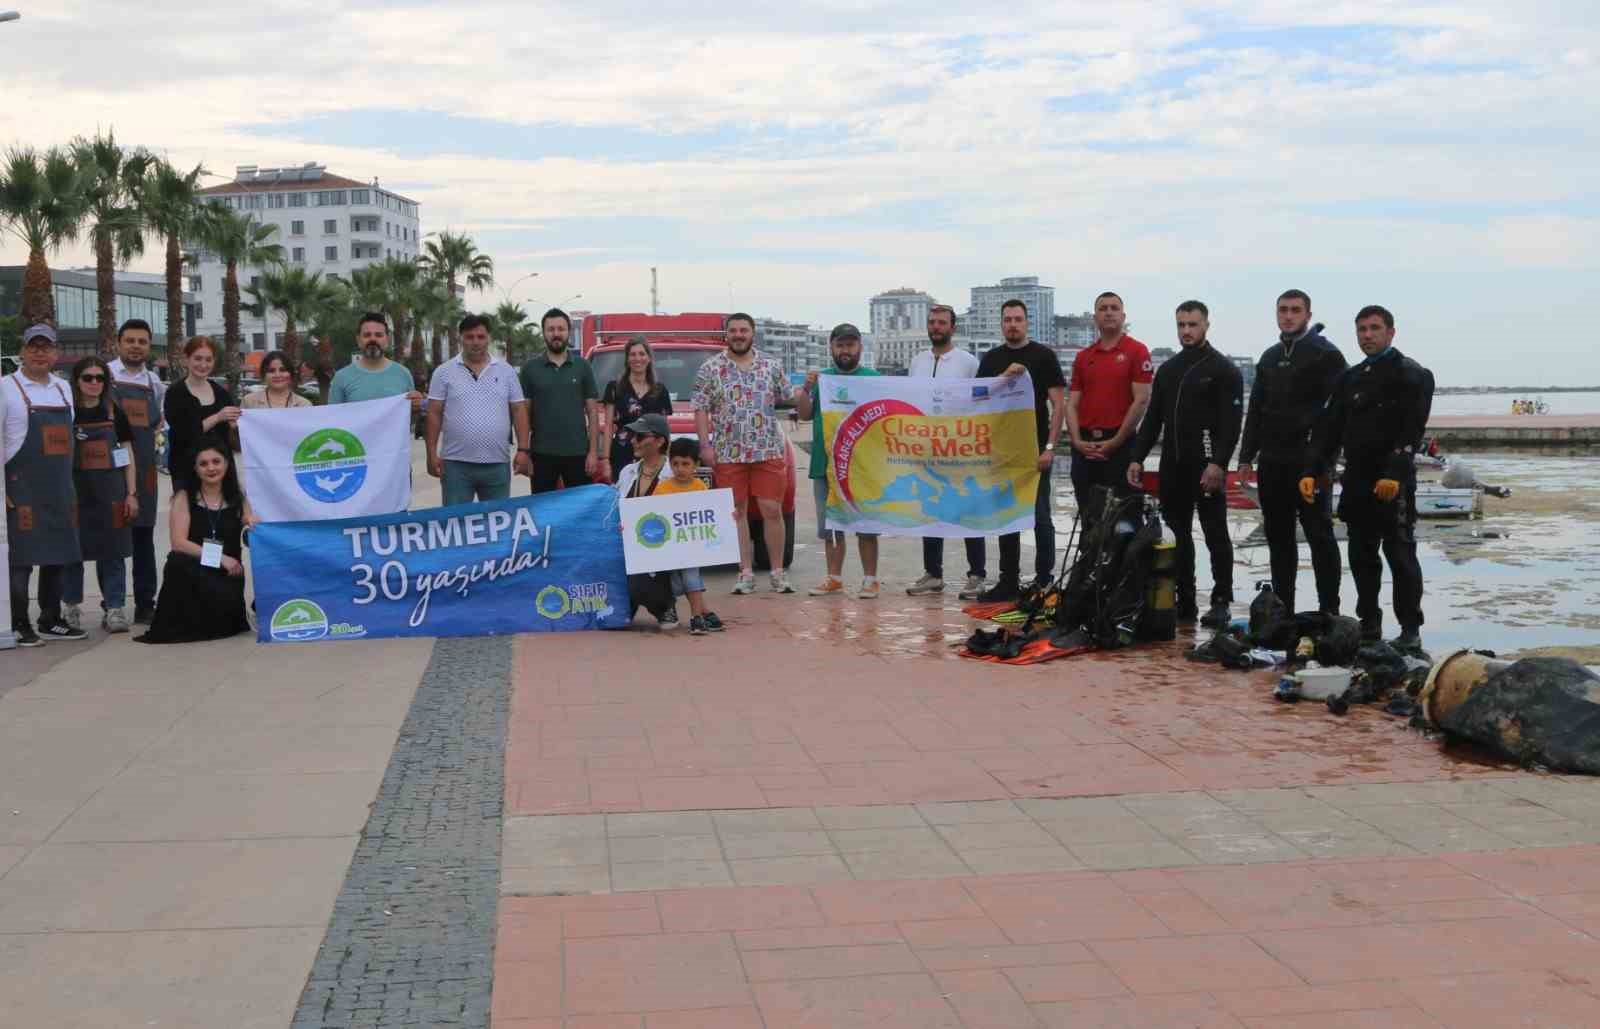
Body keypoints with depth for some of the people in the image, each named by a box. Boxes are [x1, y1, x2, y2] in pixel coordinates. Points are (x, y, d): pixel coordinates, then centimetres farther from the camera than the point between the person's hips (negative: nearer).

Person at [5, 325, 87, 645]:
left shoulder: (63, 389, 14)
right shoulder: (8, 388, -5)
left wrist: (70, 486, 17)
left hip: (59, 489, 6)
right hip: (21, 488, -6)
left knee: (58, 556, 9)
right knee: (21, 558, -5)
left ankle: (51, 621, 20)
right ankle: (19, 625, 4)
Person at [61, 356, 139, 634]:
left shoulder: (114, 412, 6)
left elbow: (128, 455, 8)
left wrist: (132, 493, 3)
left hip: (110, 491, 1)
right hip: (75, 491, -1)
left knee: (112, 551, 0)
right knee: (73, 548, 6)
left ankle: (114, 608, 5)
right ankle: (71, 606, 21)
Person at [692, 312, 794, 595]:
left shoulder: (772, 366, 9)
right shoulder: (710, 369, 5)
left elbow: (787, 399, 13)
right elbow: (701, 410, 2)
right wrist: (705, 445, -6)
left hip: (769, 451, 1)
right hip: (728, 453, 0)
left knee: (772, 511, -1)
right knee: (736, 513, 2)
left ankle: (778, 572, 8)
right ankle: (746, 573, 8)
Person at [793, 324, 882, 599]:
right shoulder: (821, 378, 10)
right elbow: (805, 414, 5)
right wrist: (806, 388, -9)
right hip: (825, 465, 4)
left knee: (866, 525, 0)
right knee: (830, 526, 10)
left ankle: (870, 579, 6)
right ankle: (834, 578, 19)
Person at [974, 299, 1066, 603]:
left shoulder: (1043, 356, 0)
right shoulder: (991, 359, 12)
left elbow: (1058, 404, -3)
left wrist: (1049, 447, -12)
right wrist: (1005, 376, -10)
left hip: (1034, 449, -4)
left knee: (1040, 517, -3)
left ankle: (1044, 580, 3)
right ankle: (1008, 581, 15)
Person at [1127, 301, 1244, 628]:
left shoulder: (1224, 370, -2)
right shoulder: (1167, 370, 17)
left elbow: (1231, 423, -11)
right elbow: (1152, 419, 18)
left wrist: (1219, 463, -21)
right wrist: (1137, 458, 7)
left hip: (1207, 467, -6)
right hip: (1172, 467, 6)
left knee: (1215, 534, -2)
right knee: (1176, 536, 7)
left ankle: (1221, 602, 2)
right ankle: (1184, 601, 13)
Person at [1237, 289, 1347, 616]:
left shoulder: (1326, 355, -3)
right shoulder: (1270, 357, 17)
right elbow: (1255, 410, 18)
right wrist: (1246, 457, 11)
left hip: (1310, 463, -6)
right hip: (1272, 463, 7)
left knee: (1319, 537, -3)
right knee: (1278, 538, 10)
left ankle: (1329, 611, 1)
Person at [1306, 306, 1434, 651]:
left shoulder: (1412, 375, -3)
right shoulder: (1349, 379, 17)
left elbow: (1412, 431, -14)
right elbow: (1329, 429, 12)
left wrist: (1394, 474, -25)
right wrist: (1312, 472, 0)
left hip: (1393, 483, -6)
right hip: (1356, 482, 6)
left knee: (1401, 557, -3)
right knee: (1362, 557, 10)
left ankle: (1410, 630, 3)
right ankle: (1369, 625, 18)